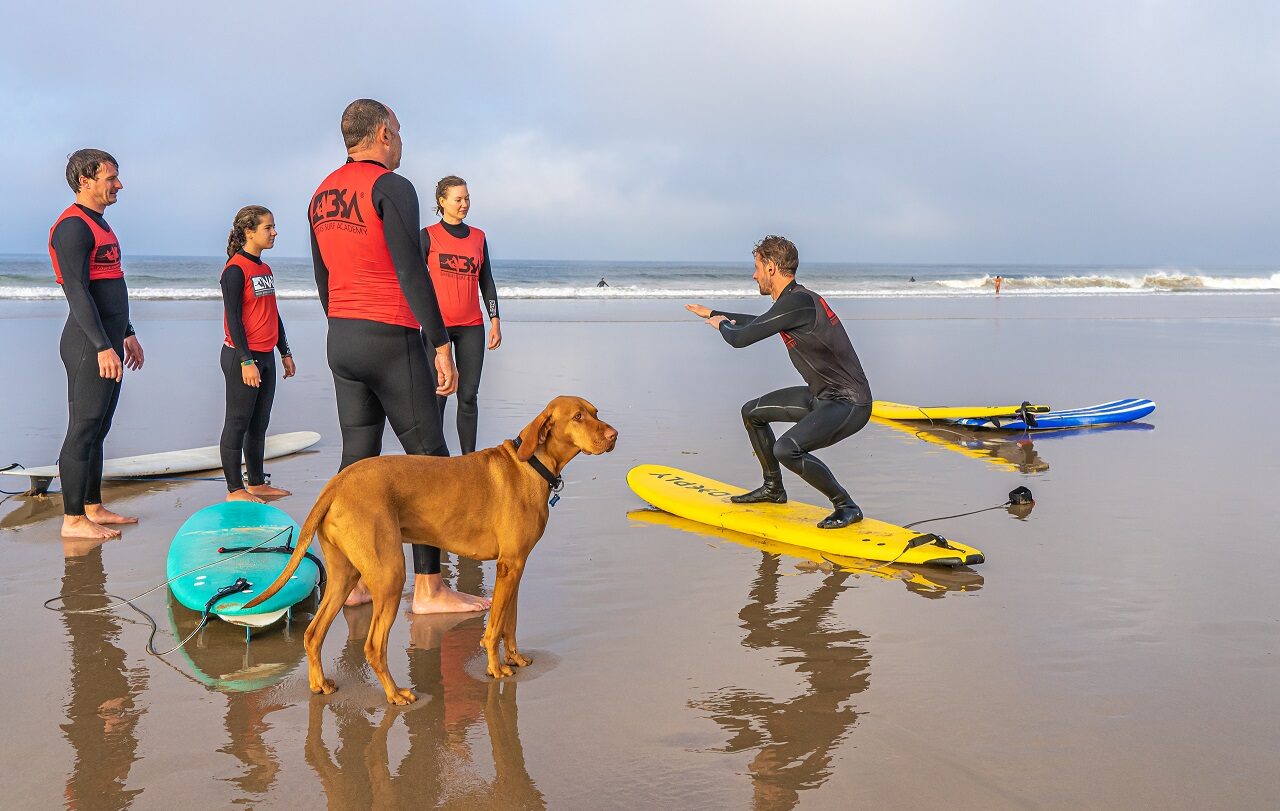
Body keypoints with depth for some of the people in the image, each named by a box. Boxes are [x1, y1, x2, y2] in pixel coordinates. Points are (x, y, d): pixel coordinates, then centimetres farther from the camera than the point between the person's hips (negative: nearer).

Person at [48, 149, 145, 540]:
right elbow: (77, 291, -20)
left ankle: (93, 508, 21)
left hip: (108, 342, 10)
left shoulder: (98, 224, 18)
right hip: (89, 345, -10)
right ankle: (72, 520, -1)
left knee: (98, 430, 14)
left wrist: (126, 334, 27)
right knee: (83, 430, -6)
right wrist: (103, 346, -24)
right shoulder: (73, 226, -13)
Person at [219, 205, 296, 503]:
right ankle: (234, 489, 3)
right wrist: (246, 360, -21)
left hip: (265, 356, 9)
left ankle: (257, 483, 22)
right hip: (241, 356, -8)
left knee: (259, 423, 13)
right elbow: (233, 318, -16)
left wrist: (285, 352, 20)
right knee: (237, 423, -2)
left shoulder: (265, 269, 14)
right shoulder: (236, 269, -12)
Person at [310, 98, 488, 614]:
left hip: (340, 340, 8)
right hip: (390, 339, -8)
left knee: (357, 458, 11)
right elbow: (411, 272, -17)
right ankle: (428, 589, -2)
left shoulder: (322, 195, 14)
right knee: (429, 459, -2)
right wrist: (441, 345, -15)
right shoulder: (390, 187, -11)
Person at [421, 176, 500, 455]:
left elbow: (487, 282, 15)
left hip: (471, 327, 3)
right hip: (438, 326, -3)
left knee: (468, 396, 1)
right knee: (437, 396, -4)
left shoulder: (478, 237, 12)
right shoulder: (428, 236, 1)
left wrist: (495, 322, 9)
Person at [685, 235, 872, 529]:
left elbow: (739, 338, -20)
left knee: (786, 449, -29)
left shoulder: (797, 302, -22)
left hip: (850, 405, -10)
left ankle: (847, 507, -11)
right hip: (823, 396, 10)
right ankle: (774, 488, 31)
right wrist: (711, 313, 41)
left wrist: (722, 324, 4)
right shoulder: (796, 299, 10)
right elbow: (759, 322, 31)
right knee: (752, 412, 19)